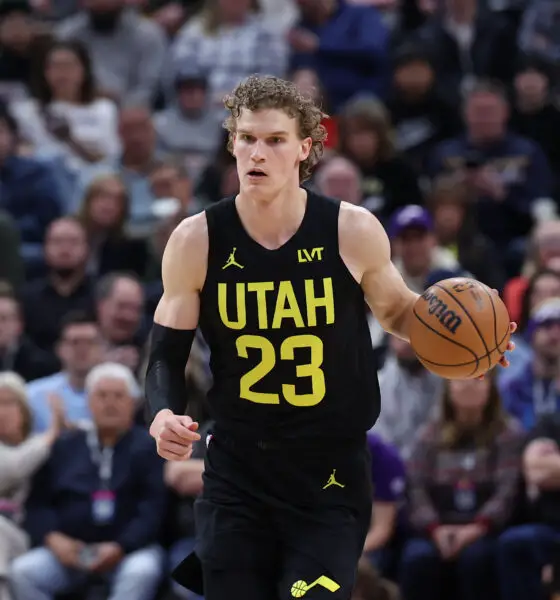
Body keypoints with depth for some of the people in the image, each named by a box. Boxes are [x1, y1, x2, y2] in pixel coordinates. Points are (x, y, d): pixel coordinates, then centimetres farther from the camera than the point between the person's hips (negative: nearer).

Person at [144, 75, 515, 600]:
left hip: (331, 481, -1)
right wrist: (165, 414, -18)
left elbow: (396, 309, 11)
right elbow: (167, 353, 3)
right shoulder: (196, 242, -6)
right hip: (236, 477, 1)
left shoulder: (352, 232, -8)